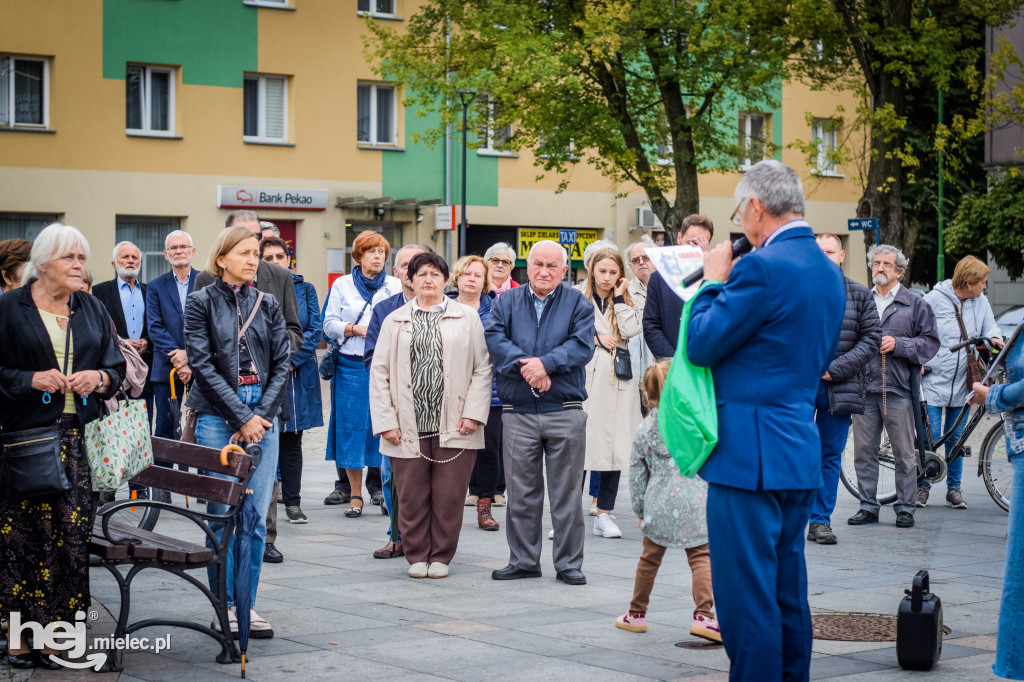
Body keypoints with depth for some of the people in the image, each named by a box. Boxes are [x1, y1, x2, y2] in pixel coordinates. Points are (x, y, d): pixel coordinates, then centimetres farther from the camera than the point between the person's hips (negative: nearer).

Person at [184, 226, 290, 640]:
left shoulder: (268, 306, 11)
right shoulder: (201, 303, 0)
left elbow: (282, 363, 8)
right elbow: (202, 363, -7)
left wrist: (262, 413, -5)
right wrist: (241, 417, -10)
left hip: (262, 418, 3)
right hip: (218, 418, -3)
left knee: (256, 517, 2)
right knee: (222, 515, -1)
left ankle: (247, 604, 9)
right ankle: (224, 605, 7)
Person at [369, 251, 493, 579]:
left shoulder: (467, 318, 8)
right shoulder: (395, 322, 11)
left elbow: (482, 369, 5)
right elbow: (379, 373, 8)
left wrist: (473, 414, -5)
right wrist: (385, 422, -1)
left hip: (454, 429, -1)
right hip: (408, 429, 1)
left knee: (449, 497, 1)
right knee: (412, 498, 3)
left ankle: (440, 557, 15)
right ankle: (417, 557, 17)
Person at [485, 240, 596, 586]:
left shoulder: (578, 304, 6)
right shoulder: (507, 303, 10)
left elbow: (581, 346, -8)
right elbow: (494, 339, -6)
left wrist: (546, 363, -20)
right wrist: (526, 367, -18)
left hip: (565, 412, -1)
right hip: (518, 414, 2)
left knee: (566, 492, 2)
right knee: (521, 492, 7)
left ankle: (569, 564, 9)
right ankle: (523, 561, 18)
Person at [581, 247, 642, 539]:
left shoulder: (625, 303, 15)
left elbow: (630, 331, -3)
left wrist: (619, 298, 1)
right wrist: (594, 338, -8)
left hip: (616, 382, 3)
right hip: (586, 379, -3)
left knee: (615, 446, 1)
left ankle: (605, 515, 8)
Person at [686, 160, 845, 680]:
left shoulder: (763, 267, -16)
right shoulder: (829, 272, 13)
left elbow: (700, 346, -12)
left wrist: (714, 281, 1)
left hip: (749, 455, -9)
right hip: (801, 455, 9)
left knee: (746, 597, -5)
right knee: (787, 593, 16)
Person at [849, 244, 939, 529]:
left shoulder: (915, 304, 6)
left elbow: (930, 342, 2)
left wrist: (899, 344, -10)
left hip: (898, 390, -3)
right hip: (864, 387, 3)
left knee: (904, 453, 1)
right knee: (864, 451, 4)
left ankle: (905, 508, 9)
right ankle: (868, 507, 12)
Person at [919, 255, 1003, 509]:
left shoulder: (980, 302, 5)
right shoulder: (935, 299, -8)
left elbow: (990, 326, 12)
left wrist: (994, 336, -11)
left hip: (961, 382, 4)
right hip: (934, 379, -4)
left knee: (955, 438, 9)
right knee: (930, 437, -5)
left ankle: (954, 488, 20)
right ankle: (922, 486, 10)